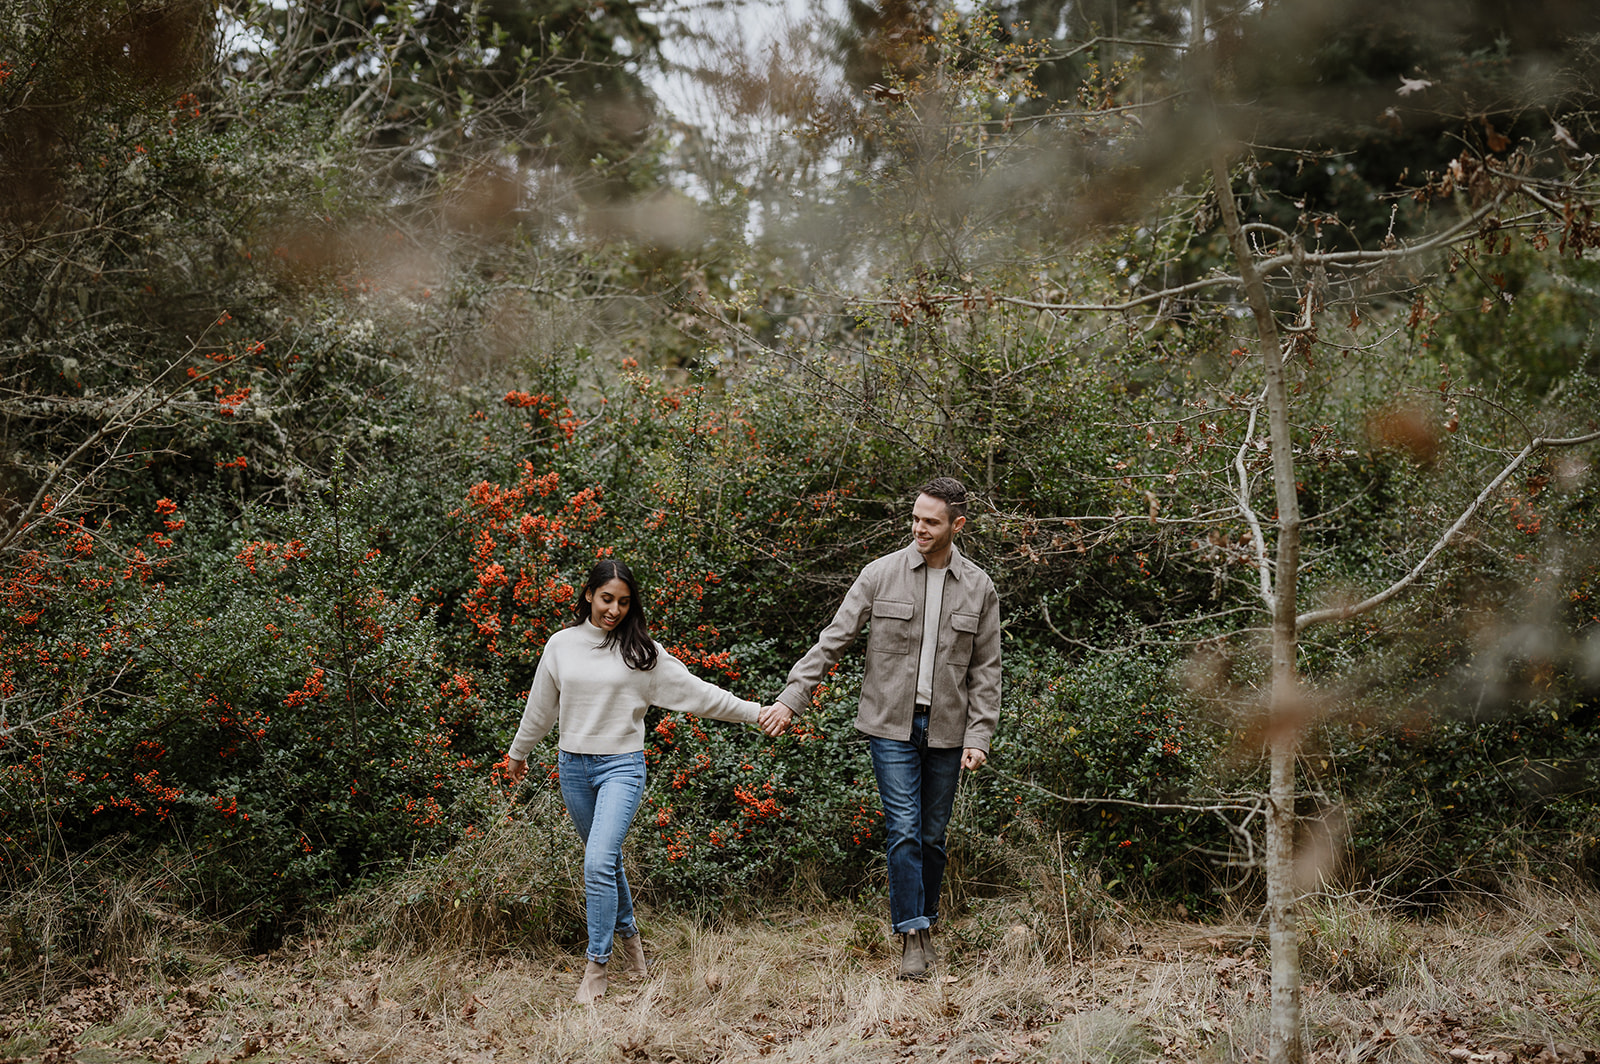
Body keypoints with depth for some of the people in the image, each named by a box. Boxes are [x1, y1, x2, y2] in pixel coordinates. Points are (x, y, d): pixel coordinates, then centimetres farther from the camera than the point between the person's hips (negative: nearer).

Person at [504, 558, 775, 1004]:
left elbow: (696, 692, -2)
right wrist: (518, 751, 28)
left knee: (599, 862, -16)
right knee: (604, 861, 14)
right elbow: (541, 706, 17)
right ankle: (628, 932, 37)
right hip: (572, 767, 3)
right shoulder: (561, 645, 3)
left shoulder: (641, 651, -3)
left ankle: (596, 968, -9)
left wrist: (756, 712, -4)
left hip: (622, 766, -3)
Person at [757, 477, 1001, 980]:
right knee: (904, 830, -9)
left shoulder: (978, 588, 4)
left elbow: (985, 670, 6)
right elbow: (833, 639, -1)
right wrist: (791, 697, -8)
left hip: (946, 728, 2)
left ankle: (926, 925, 24)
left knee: (933, 836, 9)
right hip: (891, 723, -2)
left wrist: (978, 737, -2)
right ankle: (912, 937, -5)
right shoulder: (881, 574, -2)